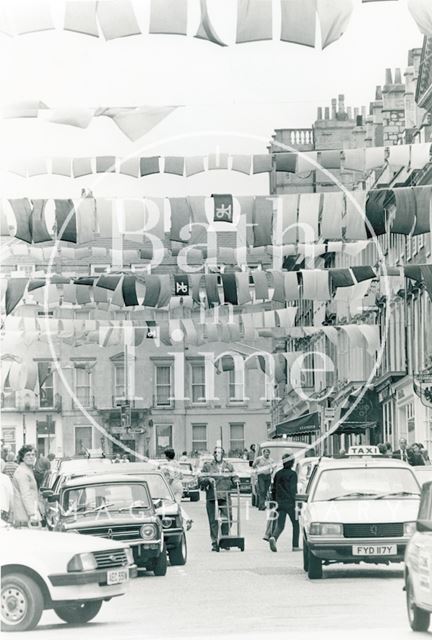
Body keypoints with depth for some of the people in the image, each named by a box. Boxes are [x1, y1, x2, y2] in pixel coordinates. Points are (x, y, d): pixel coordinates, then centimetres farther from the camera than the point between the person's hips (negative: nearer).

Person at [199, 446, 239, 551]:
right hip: (212, 497, -1)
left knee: (227, 519, -7)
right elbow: (201, 480, 4)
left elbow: (234, 478, 22)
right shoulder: (207, 466, 8)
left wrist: (235, 481, 0)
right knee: (213, 521, -3)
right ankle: (215, 542, 3)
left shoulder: (229, 466, 16)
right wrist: (208, 480, -15)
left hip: (225, 497, 2)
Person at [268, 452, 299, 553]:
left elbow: (273, 489, 13)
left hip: (280, 503, 5)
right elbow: (293, 489, -15)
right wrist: (295, 502, -14)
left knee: (279, 525, 2)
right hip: (290, 503, -5)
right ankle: (295, 546, 11)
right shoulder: (292, 474, -8)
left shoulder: (278, 474, 9)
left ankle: (273, 538, -27)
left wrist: (274, 501, 21)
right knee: (296, 524, 12)